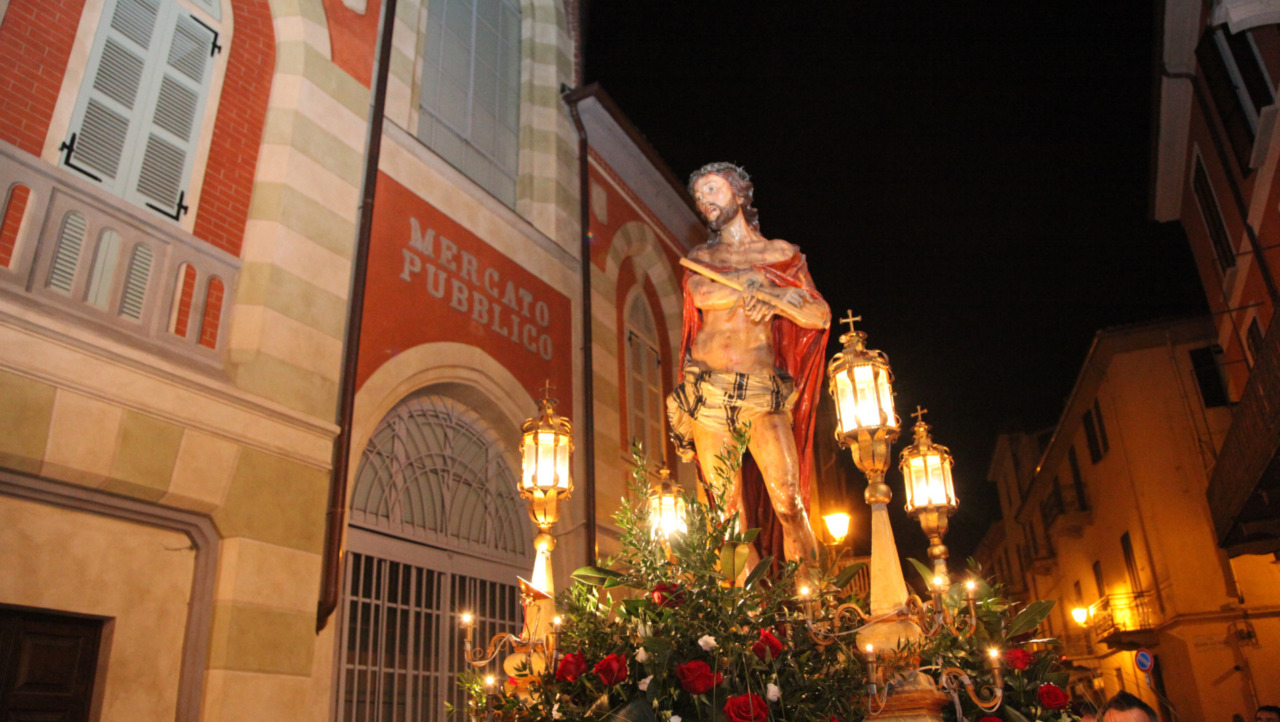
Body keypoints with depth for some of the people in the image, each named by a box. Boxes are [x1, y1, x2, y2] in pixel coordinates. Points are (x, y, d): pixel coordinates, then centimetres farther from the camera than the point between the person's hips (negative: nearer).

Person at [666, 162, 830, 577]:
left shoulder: (783, 254, 15)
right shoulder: (700, 257, 19)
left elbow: (820, 315, 5)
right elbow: (700, 294, -5)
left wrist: (770, 299, -8)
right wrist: (767, 288, -6)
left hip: (762, 391, -1)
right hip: (708, 392, 1)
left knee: (787, 498, -13)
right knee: (726, 505, -3)